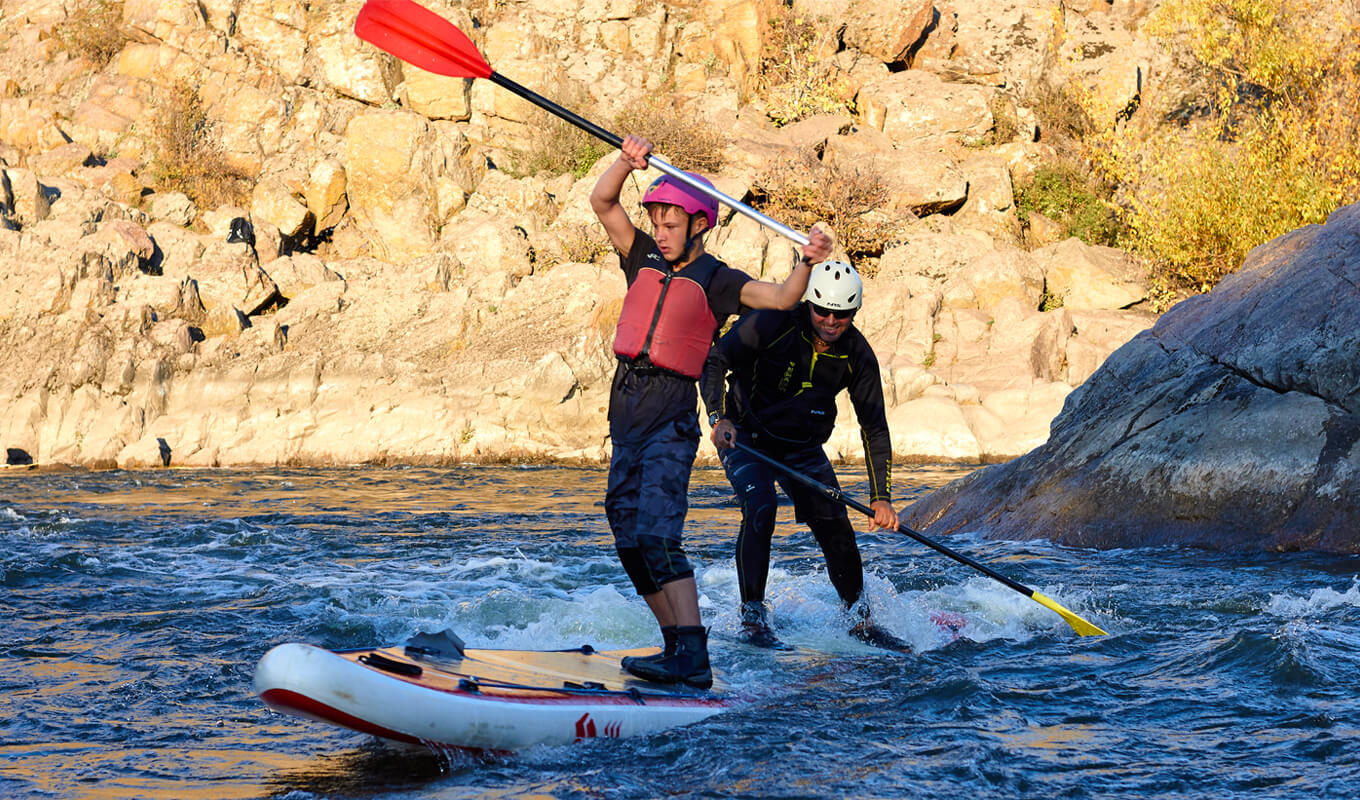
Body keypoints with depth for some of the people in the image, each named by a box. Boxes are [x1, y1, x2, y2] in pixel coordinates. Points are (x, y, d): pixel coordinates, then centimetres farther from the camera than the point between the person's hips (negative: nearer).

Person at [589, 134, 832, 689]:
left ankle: (692, 658, -27)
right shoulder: (644, 260, 13)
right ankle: (678, 645, 13)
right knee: (629, 539, 6)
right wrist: (628, 161, -13)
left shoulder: (715, 281, 0)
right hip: (625, 405, 6)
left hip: (671, 413, -6)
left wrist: (808, 264, -30)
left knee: (656, 534, -20)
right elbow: (603, 203, 4)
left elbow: (781, 298, -12)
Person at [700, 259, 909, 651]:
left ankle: (860, 619, 14)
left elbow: (874, 427, -9)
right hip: (745, 436, -3)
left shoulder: (857, 356, -13)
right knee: (760, 510, -26)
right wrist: (718, 417, -34)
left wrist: (881, 498, -16)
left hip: (803, 447, 3)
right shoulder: (772, 324, -23)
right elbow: (715, 361, -18)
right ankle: (752, 618, -16)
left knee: (835, 525, -5)